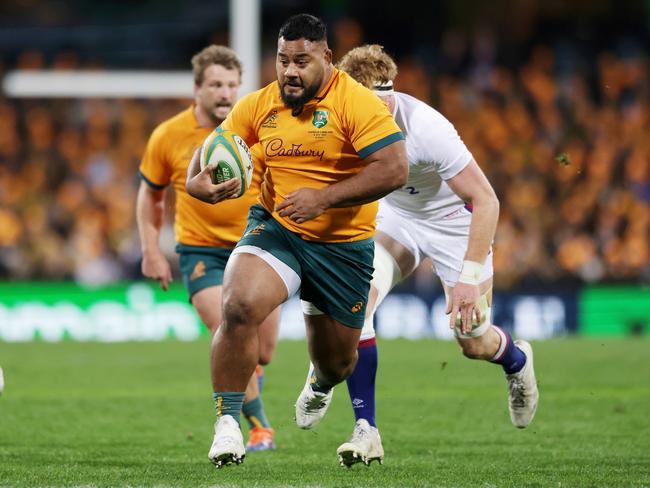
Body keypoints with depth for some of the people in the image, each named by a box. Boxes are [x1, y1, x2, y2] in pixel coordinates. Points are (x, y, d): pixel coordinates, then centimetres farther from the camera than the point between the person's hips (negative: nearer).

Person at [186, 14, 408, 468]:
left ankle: (320, 384, 56)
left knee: (337, 359, 14)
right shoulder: (259, 105, -1)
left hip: (344, 245, -2)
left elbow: (394, 169, -22)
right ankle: (228, 423, -17)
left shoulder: (358, 103, -15)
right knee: (239, 307, -29)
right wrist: (197, 180, -14)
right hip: (274, 228, 2)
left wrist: (323, 198, -29)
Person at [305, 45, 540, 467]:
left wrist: (470, 277, -34)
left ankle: (517, 361, 44)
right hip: (393, 215, 4)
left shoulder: (426, 129, -36)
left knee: (474, 344, 4)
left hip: (453, 221, -4)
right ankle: (366, 431, -19)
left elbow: (486, 201, -31)